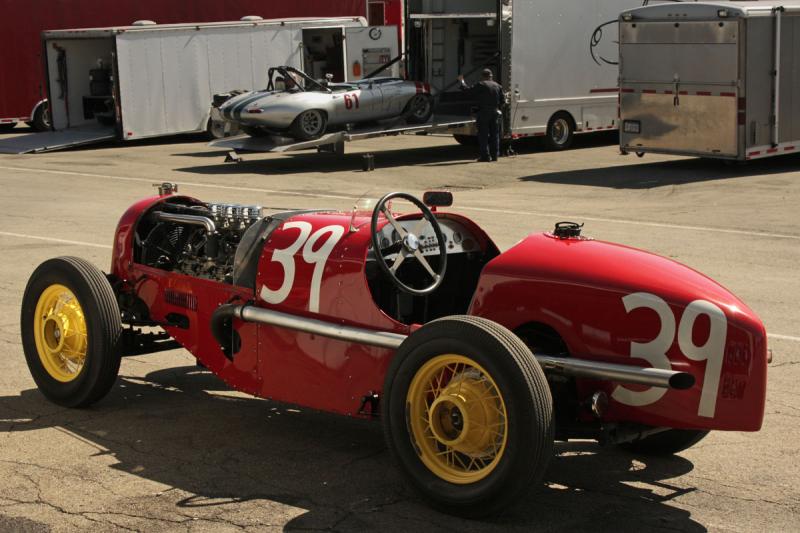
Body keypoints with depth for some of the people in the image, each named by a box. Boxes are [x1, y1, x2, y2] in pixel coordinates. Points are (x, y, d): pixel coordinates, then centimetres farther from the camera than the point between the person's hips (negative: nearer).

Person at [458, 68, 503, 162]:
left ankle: (485, 155, -4)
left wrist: (462, 81, 5)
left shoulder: (481, 85, -9)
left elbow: (469, 90, -8)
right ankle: (494, 155, 10)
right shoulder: (498, 86, 9)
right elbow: (502, 101, 10)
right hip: (495, 112, 5)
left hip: (484, 113, -5)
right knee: (494, 135, 10)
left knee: (483, 135, -1)